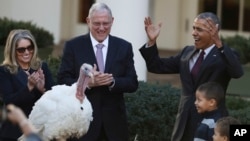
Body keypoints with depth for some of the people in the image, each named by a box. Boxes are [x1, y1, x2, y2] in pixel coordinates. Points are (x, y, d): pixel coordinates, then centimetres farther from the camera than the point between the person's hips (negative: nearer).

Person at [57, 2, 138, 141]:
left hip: (114, 121, 2)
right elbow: (62, 81, -4)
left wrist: (113, 81, -17)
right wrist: (87, 83, -20)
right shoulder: (73, 46, 0)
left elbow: (132, 83, 3)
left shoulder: (124, 47, 5)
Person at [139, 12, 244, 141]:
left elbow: (237, 72, -28)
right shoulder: (187, 52, 13)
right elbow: (157, 67, 15)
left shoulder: (224, 55, -7)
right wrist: (152, 41, 0)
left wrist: (219, 44, -40)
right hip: (185, 123, 6)